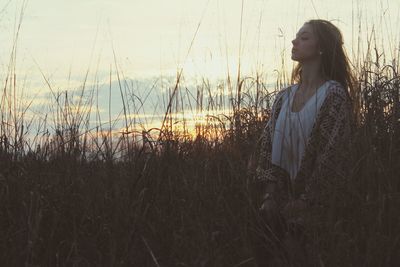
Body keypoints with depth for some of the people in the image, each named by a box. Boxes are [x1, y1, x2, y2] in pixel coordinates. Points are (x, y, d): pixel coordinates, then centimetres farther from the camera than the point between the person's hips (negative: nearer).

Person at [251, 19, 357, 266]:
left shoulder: (334, 95, -10)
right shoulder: (285, 97, 10)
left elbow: (332, 154, -15)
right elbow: (267, 144, 6)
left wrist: (306, 201, -16)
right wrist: (270, 193, -6)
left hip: (315, 206, -5)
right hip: (282, 199, 6)